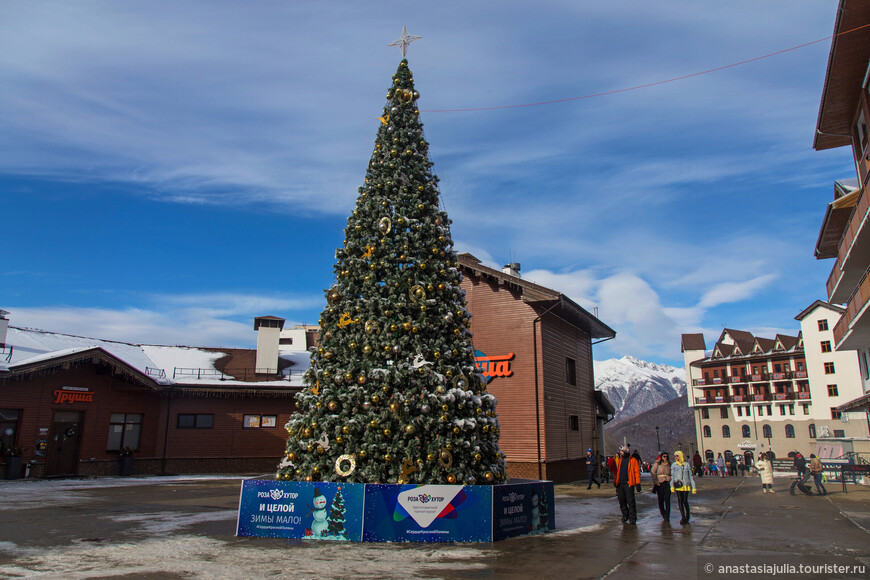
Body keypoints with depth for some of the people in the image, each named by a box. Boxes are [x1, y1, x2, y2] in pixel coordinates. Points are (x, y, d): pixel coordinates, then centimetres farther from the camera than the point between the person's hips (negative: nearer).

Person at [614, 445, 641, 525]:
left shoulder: (633, 460, -2)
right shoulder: (619, 460, 14)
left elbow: (637, 472, -5)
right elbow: (616, 471, 19)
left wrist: (638, 483, -11)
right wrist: (615, 481, 12)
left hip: (628, 483, -5)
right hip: (620, 484, 6)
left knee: (631, 502, -4)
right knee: (621, 501, 10)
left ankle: (632, 519, 3)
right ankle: (625, 515, 27)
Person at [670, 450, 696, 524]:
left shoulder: (687, 465, 6)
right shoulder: (673, 465, 7)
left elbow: (691, 476, 8)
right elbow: (672, 476, 2)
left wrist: (693, 488, 4)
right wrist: (672, 486, -8)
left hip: (686, 486, -1)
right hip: (678, 486, 1)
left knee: (685, 501, -5)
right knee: (680, 501, -1)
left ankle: (688, 514, 20)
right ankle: (683, 516, 9)